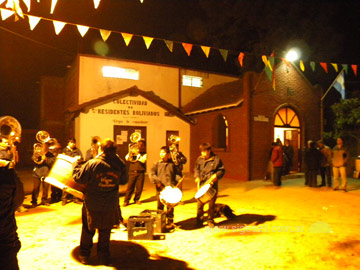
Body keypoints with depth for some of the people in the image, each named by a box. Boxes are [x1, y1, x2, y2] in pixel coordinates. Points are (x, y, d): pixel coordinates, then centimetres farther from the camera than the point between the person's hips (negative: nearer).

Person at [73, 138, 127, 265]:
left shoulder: (92, 164, -19)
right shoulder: (120, 164, -12)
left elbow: (78, 178, -9)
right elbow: (124, 181, 3)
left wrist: (75, 164, 8)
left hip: (92, 205, -1)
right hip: (110, 206, 1)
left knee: (88, 231, 20)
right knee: (105, 231, 19)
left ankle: (84, 255, 35)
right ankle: (104, 256, 30)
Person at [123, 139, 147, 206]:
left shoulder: (145, 154, 8)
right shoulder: (133, 151, 13)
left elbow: (143, 160, -12)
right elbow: (126, 158, 2)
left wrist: (138, 154, -13)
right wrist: (130, 153, -13)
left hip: (141, 173, 0)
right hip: (132, 172, 1)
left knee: (139, 187, 4)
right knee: (130, 186, -3)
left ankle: (136, 199, 22)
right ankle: (126, 201, 2)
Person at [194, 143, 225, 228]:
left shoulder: (216, 159, -2)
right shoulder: (199, 159, 6)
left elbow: (222, 170, 1)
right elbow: (196, 169, 14)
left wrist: (216, 175, -17)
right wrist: (197, 177, -4)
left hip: (212, 185, -2)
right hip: (201, 184, 2)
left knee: (212, 203, 7)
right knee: (200, 203, 3)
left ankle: (210, 220, 23)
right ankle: (199, 219, 20)